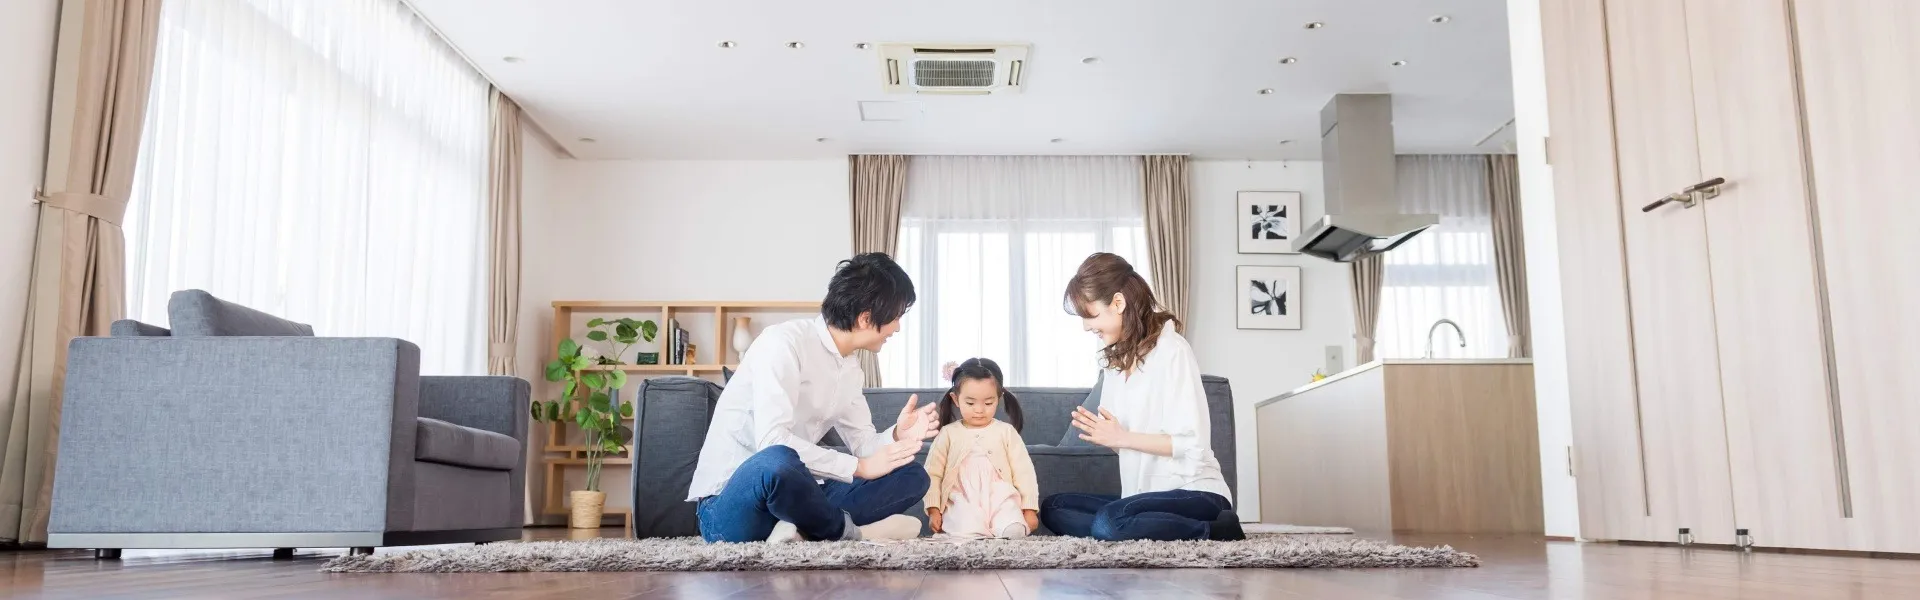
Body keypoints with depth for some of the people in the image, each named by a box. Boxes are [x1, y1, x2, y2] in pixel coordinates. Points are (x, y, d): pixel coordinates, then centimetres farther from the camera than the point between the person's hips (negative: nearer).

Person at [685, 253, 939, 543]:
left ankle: (807, 529, -19)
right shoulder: (784, 341, -17)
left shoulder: (851, 368, 10)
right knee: (778, 461, -42)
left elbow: (862, 444, 10)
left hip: (790, 494, 8)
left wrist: (897, 435, -12)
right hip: (727, 504, -8)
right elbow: (772, 441, -28)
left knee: (912, 475, -1)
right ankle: (848, 529, -15)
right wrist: (858, 467, -22)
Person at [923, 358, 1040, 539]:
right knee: (968, 530, -35)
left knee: (1014, 531, -32)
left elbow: (1023, 472, 8)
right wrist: (933, 510, 0)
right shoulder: (948, 433, 9)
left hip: (1001, 500, 1)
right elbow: (933, 473, 9)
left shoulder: (1006, 432, 9)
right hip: (963, 503, 0)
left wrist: (1029, 509, 2)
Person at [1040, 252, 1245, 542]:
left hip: (1195, 493, -9)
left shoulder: (1172, 350, -10)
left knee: (1108, 522, -33)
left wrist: (1121, 437, -17)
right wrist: (1101, 433, -6)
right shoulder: (1115, 359, 14)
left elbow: (1192, 446, -16)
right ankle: (1171, 530, -15)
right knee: (1052, 508, -6)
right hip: (1145, 495, 9)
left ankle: (1215, 530, -14)